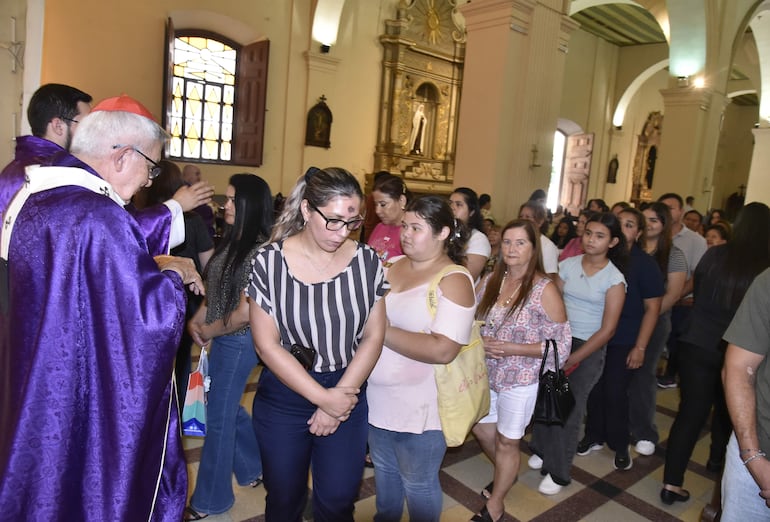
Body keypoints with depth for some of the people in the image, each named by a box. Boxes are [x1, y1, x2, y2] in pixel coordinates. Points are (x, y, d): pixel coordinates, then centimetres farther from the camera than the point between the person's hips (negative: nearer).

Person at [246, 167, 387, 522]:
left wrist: (341, 395, -10)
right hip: (283, 396, -1)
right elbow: (267, 345, -13)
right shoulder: (269, 261, -13)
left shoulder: (367, 261, -6)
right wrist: (323, 398, -14)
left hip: (347, 394, 2)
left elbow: (373, 336, -3)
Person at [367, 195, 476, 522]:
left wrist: (383, 330, -26)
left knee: (418, 484, 16)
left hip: (421, 406, -7)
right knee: (383, 470, 28)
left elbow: (443, 350, -28)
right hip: (378, 397, 7)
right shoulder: (392, 266, 3)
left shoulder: (454, 280, -18)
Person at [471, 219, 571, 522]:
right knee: (482, 429, 21)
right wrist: (480, 341, -15)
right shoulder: (491, 280, -2)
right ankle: (506, 474, 53)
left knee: (506, 442, 12)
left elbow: (561, 345, -15)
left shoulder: (545, 290, -17)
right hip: (486, 373, 5)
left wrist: (512, 349, -23)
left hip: (520, 380, -5)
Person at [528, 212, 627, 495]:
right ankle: (542, 449, 31)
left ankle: (558, 471, 21)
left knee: (569, 409, 3)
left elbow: (607, 329, -9)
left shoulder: (614, 279, -8)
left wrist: (573, 359, -11)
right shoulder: (568, 265, 1)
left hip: (589, 348, -2)